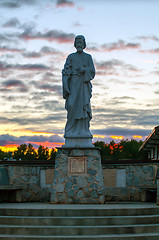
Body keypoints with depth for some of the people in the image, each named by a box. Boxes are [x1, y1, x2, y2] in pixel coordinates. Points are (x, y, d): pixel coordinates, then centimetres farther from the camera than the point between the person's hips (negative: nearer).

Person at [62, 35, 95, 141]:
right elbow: (66, 71, 2)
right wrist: (65, 85, -11)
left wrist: (83, 69, -15)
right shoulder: (71, 57, 10)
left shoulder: (88, 57, 13)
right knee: (72, 105, -11)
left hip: (84, 84, 1)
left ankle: (84, 130, -4)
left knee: (84, 106, -7)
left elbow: (92, 71, 4)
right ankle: (71, 130, -7)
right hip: (73, 83, -1)